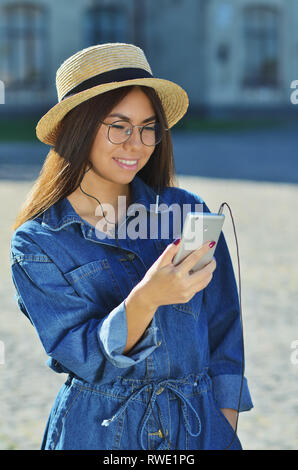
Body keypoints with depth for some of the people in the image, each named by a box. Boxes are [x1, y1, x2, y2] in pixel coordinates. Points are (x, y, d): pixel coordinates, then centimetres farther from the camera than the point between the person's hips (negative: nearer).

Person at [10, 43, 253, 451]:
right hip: (98, 432, -1)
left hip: (200, 428, 2)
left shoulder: (187, 211, -2)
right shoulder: (35, 244, -6)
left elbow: (223, 327, 3)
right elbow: (83, 357, -13)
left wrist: (225, 429, -4)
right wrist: (145, 300, -30)